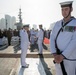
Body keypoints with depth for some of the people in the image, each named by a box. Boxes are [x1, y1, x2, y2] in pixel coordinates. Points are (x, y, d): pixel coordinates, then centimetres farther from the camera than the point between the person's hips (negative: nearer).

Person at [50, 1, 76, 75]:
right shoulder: (57, 24, 7)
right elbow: (52, 39, 1)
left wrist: (62, 56, -22)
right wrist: (55, 55, -13)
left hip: (70, 58, -4)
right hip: (58, 58, 4)